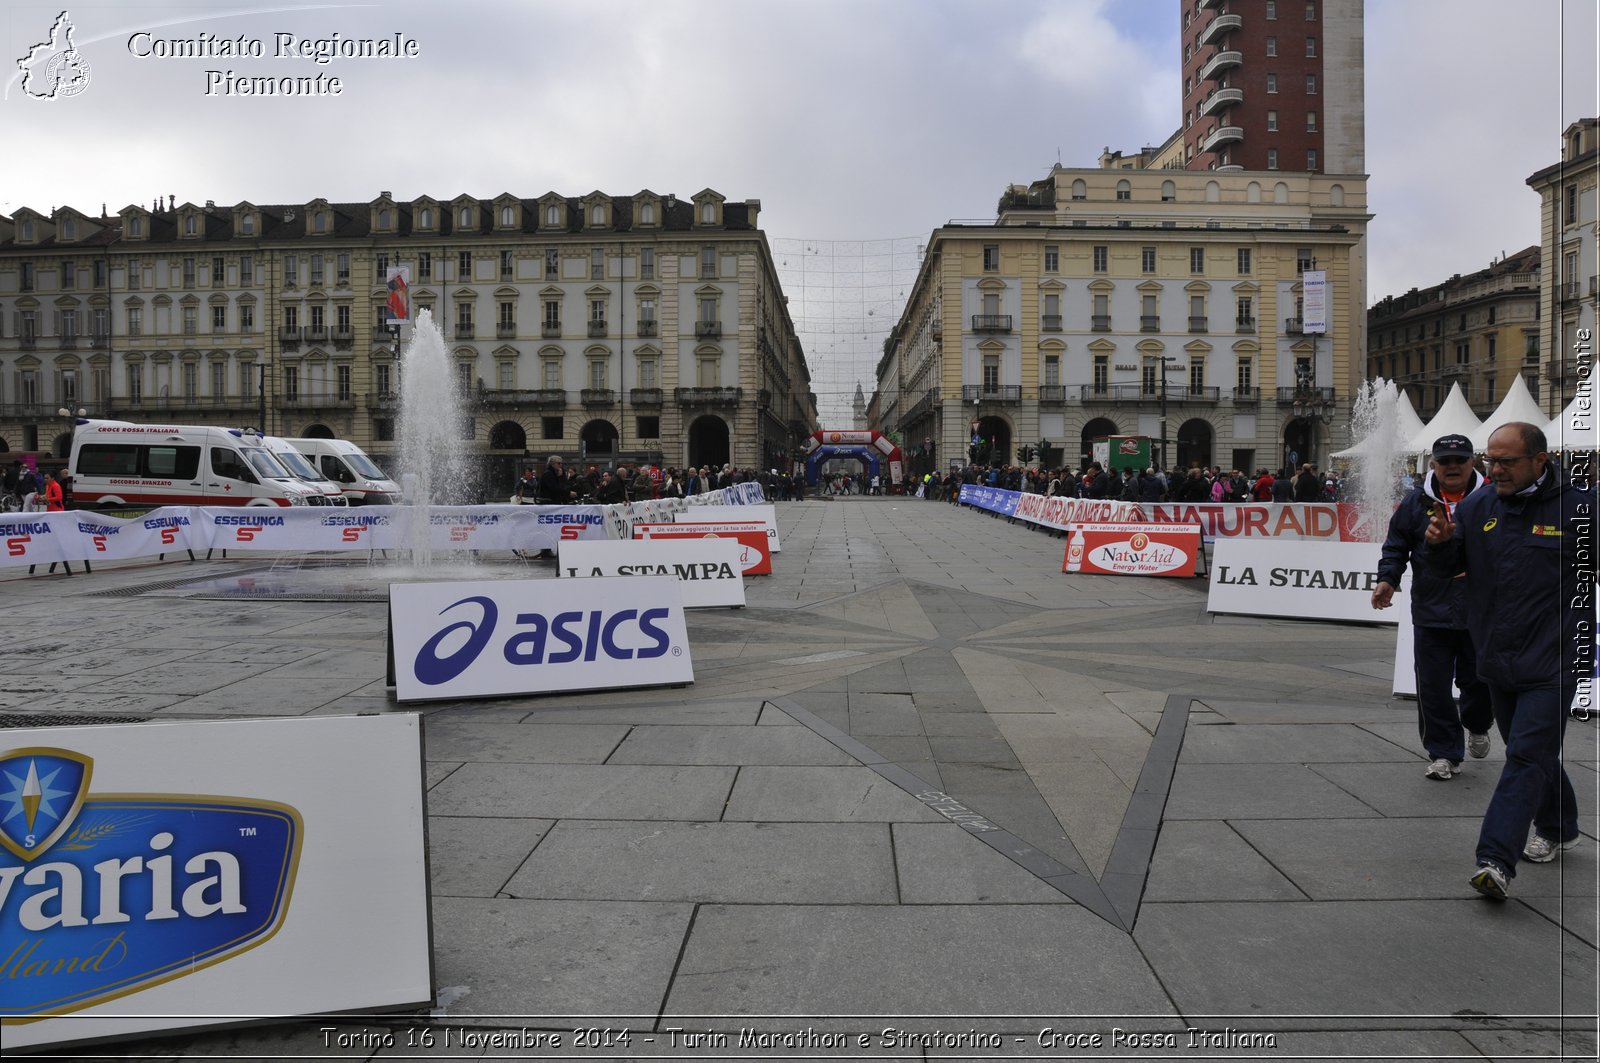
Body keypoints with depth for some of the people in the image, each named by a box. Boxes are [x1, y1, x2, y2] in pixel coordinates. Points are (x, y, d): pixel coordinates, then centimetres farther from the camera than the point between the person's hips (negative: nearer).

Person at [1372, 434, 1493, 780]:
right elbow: (1396, 547, 8)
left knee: (1478, 680, 11)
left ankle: (1477, 726, 43)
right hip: (1431, 613, 1)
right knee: (1433, 686, 1)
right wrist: (1387, 579, -6)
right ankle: (1444, 752, 14)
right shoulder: (1416, 503, 4)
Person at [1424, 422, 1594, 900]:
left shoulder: (1579, 506, -8)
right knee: (1530, 752, 21)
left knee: (1526, 757, -11)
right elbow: (1449, 566, 9)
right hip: (1499, 661, 6)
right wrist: (1441, 541, -13)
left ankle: (1496, 861, -16)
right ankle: (1559, 828, 43)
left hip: (1551, 663, -5)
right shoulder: (1479, 507, 4)